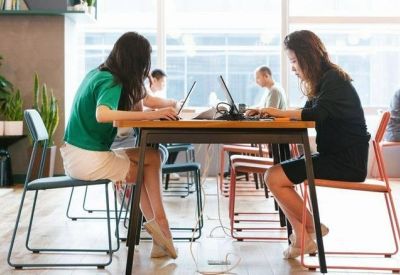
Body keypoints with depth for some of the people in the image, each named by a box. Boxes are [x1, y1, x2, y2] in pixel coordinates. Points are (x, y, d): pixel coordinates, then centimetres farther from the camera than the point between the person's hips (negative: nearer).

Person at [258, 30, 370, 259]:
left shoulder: (335, 79, -13)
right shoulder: (325, 79, 16)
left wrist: (281, 112, -14)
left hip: (346, 161, -10)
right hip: (333, 155, 10)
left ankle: (313, 229, 3)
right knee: (274, 174, 3)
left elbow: (316, 114, -26)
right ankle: (301, 238, -3)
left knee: (274, 178, -15)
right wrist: (276, 113, 1)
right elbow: (308, 113, 15)